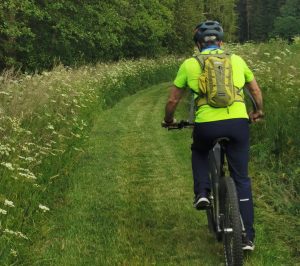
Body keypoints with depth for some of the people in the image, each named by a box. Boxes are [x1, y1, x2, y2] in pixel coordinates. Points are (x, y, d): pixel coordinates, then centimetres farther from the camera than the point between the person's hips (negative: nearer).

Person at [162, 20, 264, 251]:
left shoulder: (190, 64, 10)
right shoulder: (236, 60, 15)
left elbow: (173, 100, 12)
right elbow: (256, 90, 23)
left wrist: (169, 120, 31)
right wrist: (258, 112, 41)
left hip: (207, 125, -1)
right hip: (238, 122, 1)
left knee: (199, 153, 34)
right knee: (241, 178, 13)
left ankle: (202, 191, 14)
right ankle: (248, 236, 13)